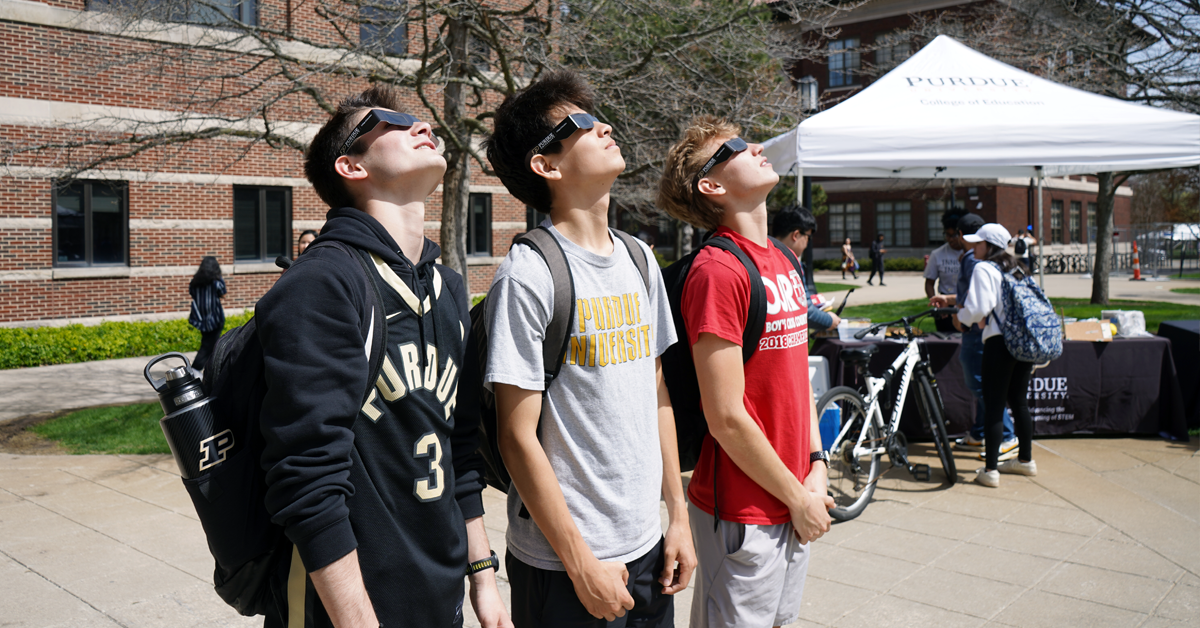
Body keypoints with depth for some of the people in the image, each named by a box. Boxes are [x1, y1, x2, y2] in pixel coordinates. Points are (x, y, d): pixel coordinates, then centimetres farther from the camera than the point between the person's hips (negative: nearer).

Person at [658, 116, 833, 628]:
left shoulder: (783, 264, 9)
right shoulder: (716, 271, -19)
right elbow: (727, 418, -21)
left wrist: (817, 467, 4)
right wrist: (798, 498, -11)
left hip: (794, 506, 8)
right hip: (742, 511, -8)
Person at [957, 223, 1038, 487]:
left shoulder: (983, 269, -7)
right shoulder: (1016, 269, 16)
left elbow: (978, 308, -17)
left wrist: (961, 315, 3)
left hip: (1000, 342, -7)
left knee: (994, 406, -3)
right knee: (1019, 401, 18)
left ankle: (990, 470, -1)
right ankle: (1026, 460, 29)